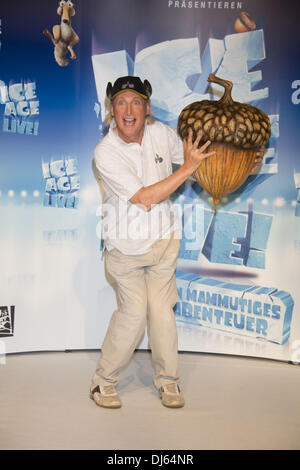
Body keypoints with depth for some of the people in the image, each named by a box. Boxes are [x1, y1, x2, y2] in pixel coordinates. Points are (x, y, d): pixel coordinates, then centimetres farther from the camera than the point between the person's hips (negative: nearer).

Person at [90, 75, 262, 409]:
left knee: (162, 310, 4)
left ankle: (167, 380, 23)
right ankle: (103, 381, 17)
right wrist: (187, 168, -23)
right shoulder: (105, 153, -18)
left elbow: (194, 154, 14)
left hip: (164, 240, 3)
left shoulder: (161, 134, -4)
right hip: (126, 246, -3)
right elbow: (145, 198, -24)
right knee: (133, 313, -5)